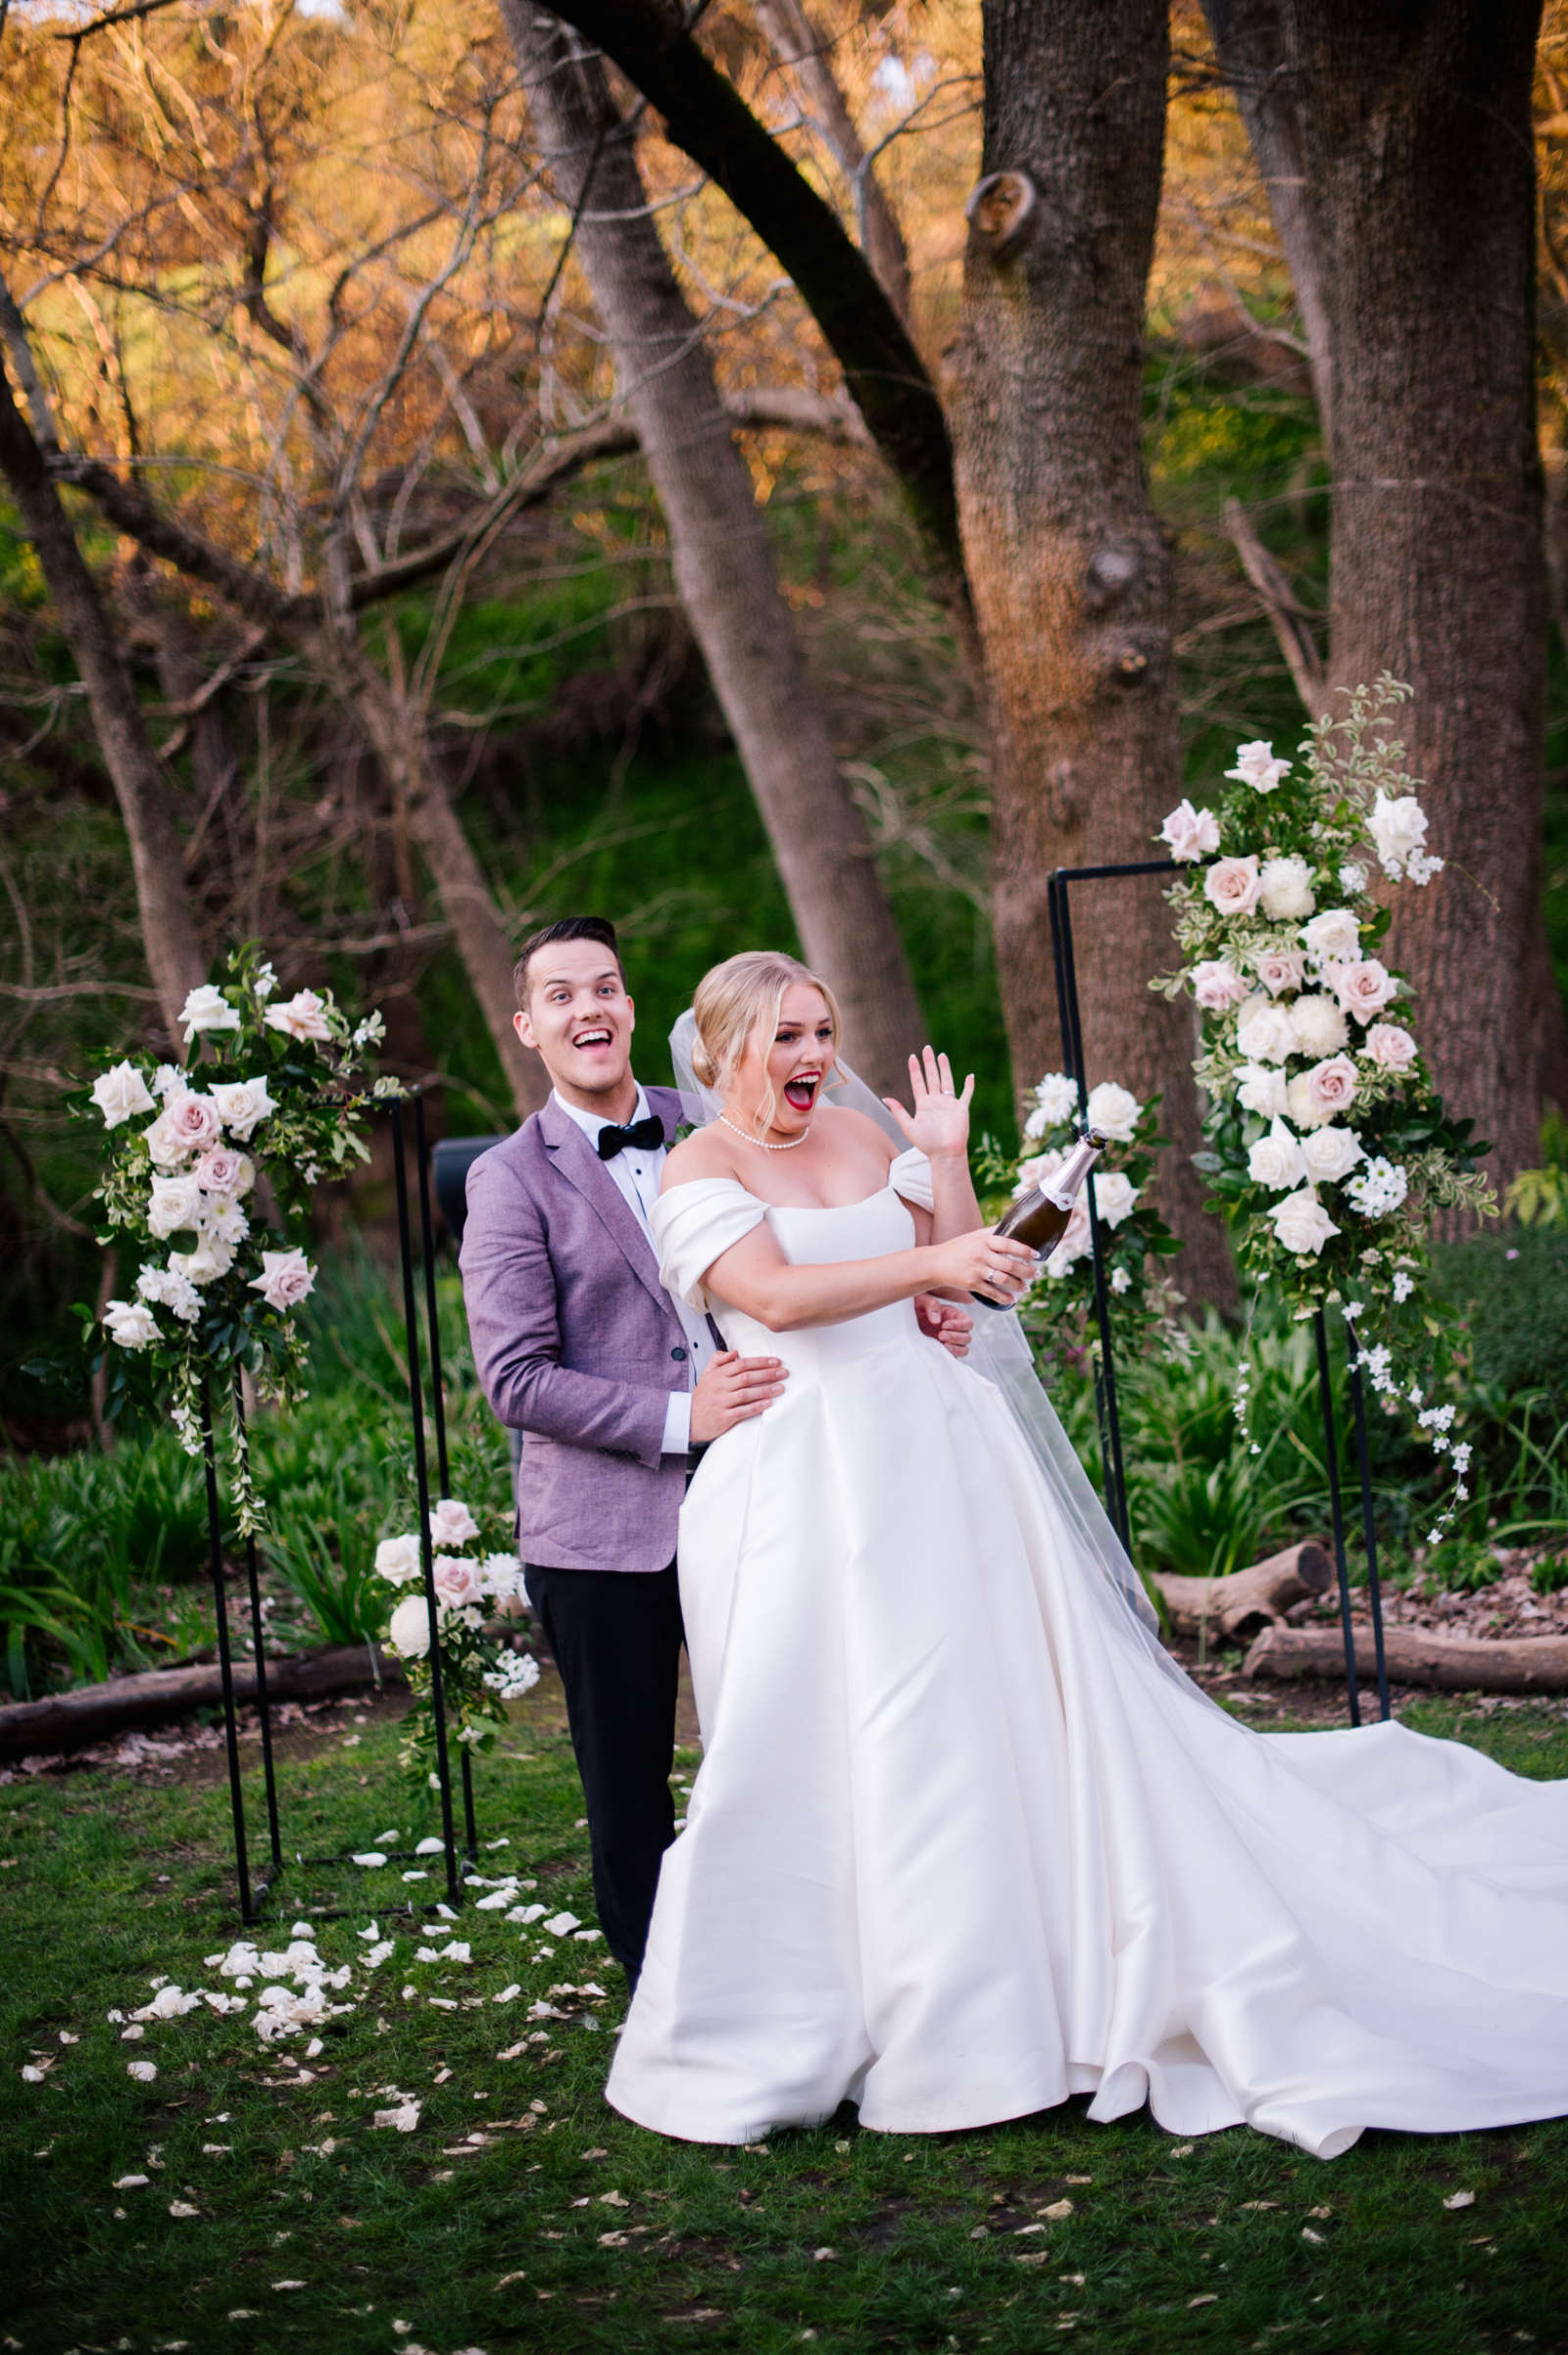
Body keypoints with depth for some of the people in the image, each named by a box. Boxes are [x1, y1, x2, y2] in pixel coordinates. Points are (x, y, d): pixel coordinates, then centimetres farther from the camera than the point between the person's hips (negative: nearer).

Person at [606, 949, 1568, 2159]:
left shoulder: (861, 1135, 12)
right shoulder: (701, 1169, -5)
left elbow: (957, 1271, 13)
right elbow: (777, 1295, -21)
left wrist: (946, 1158, 2)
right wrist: (930, 1260, -28)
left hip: (930, 1448, 5)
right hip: (804, 1477, -5)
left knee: (1011, 1694, 5)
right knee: (824, 1748, -2)